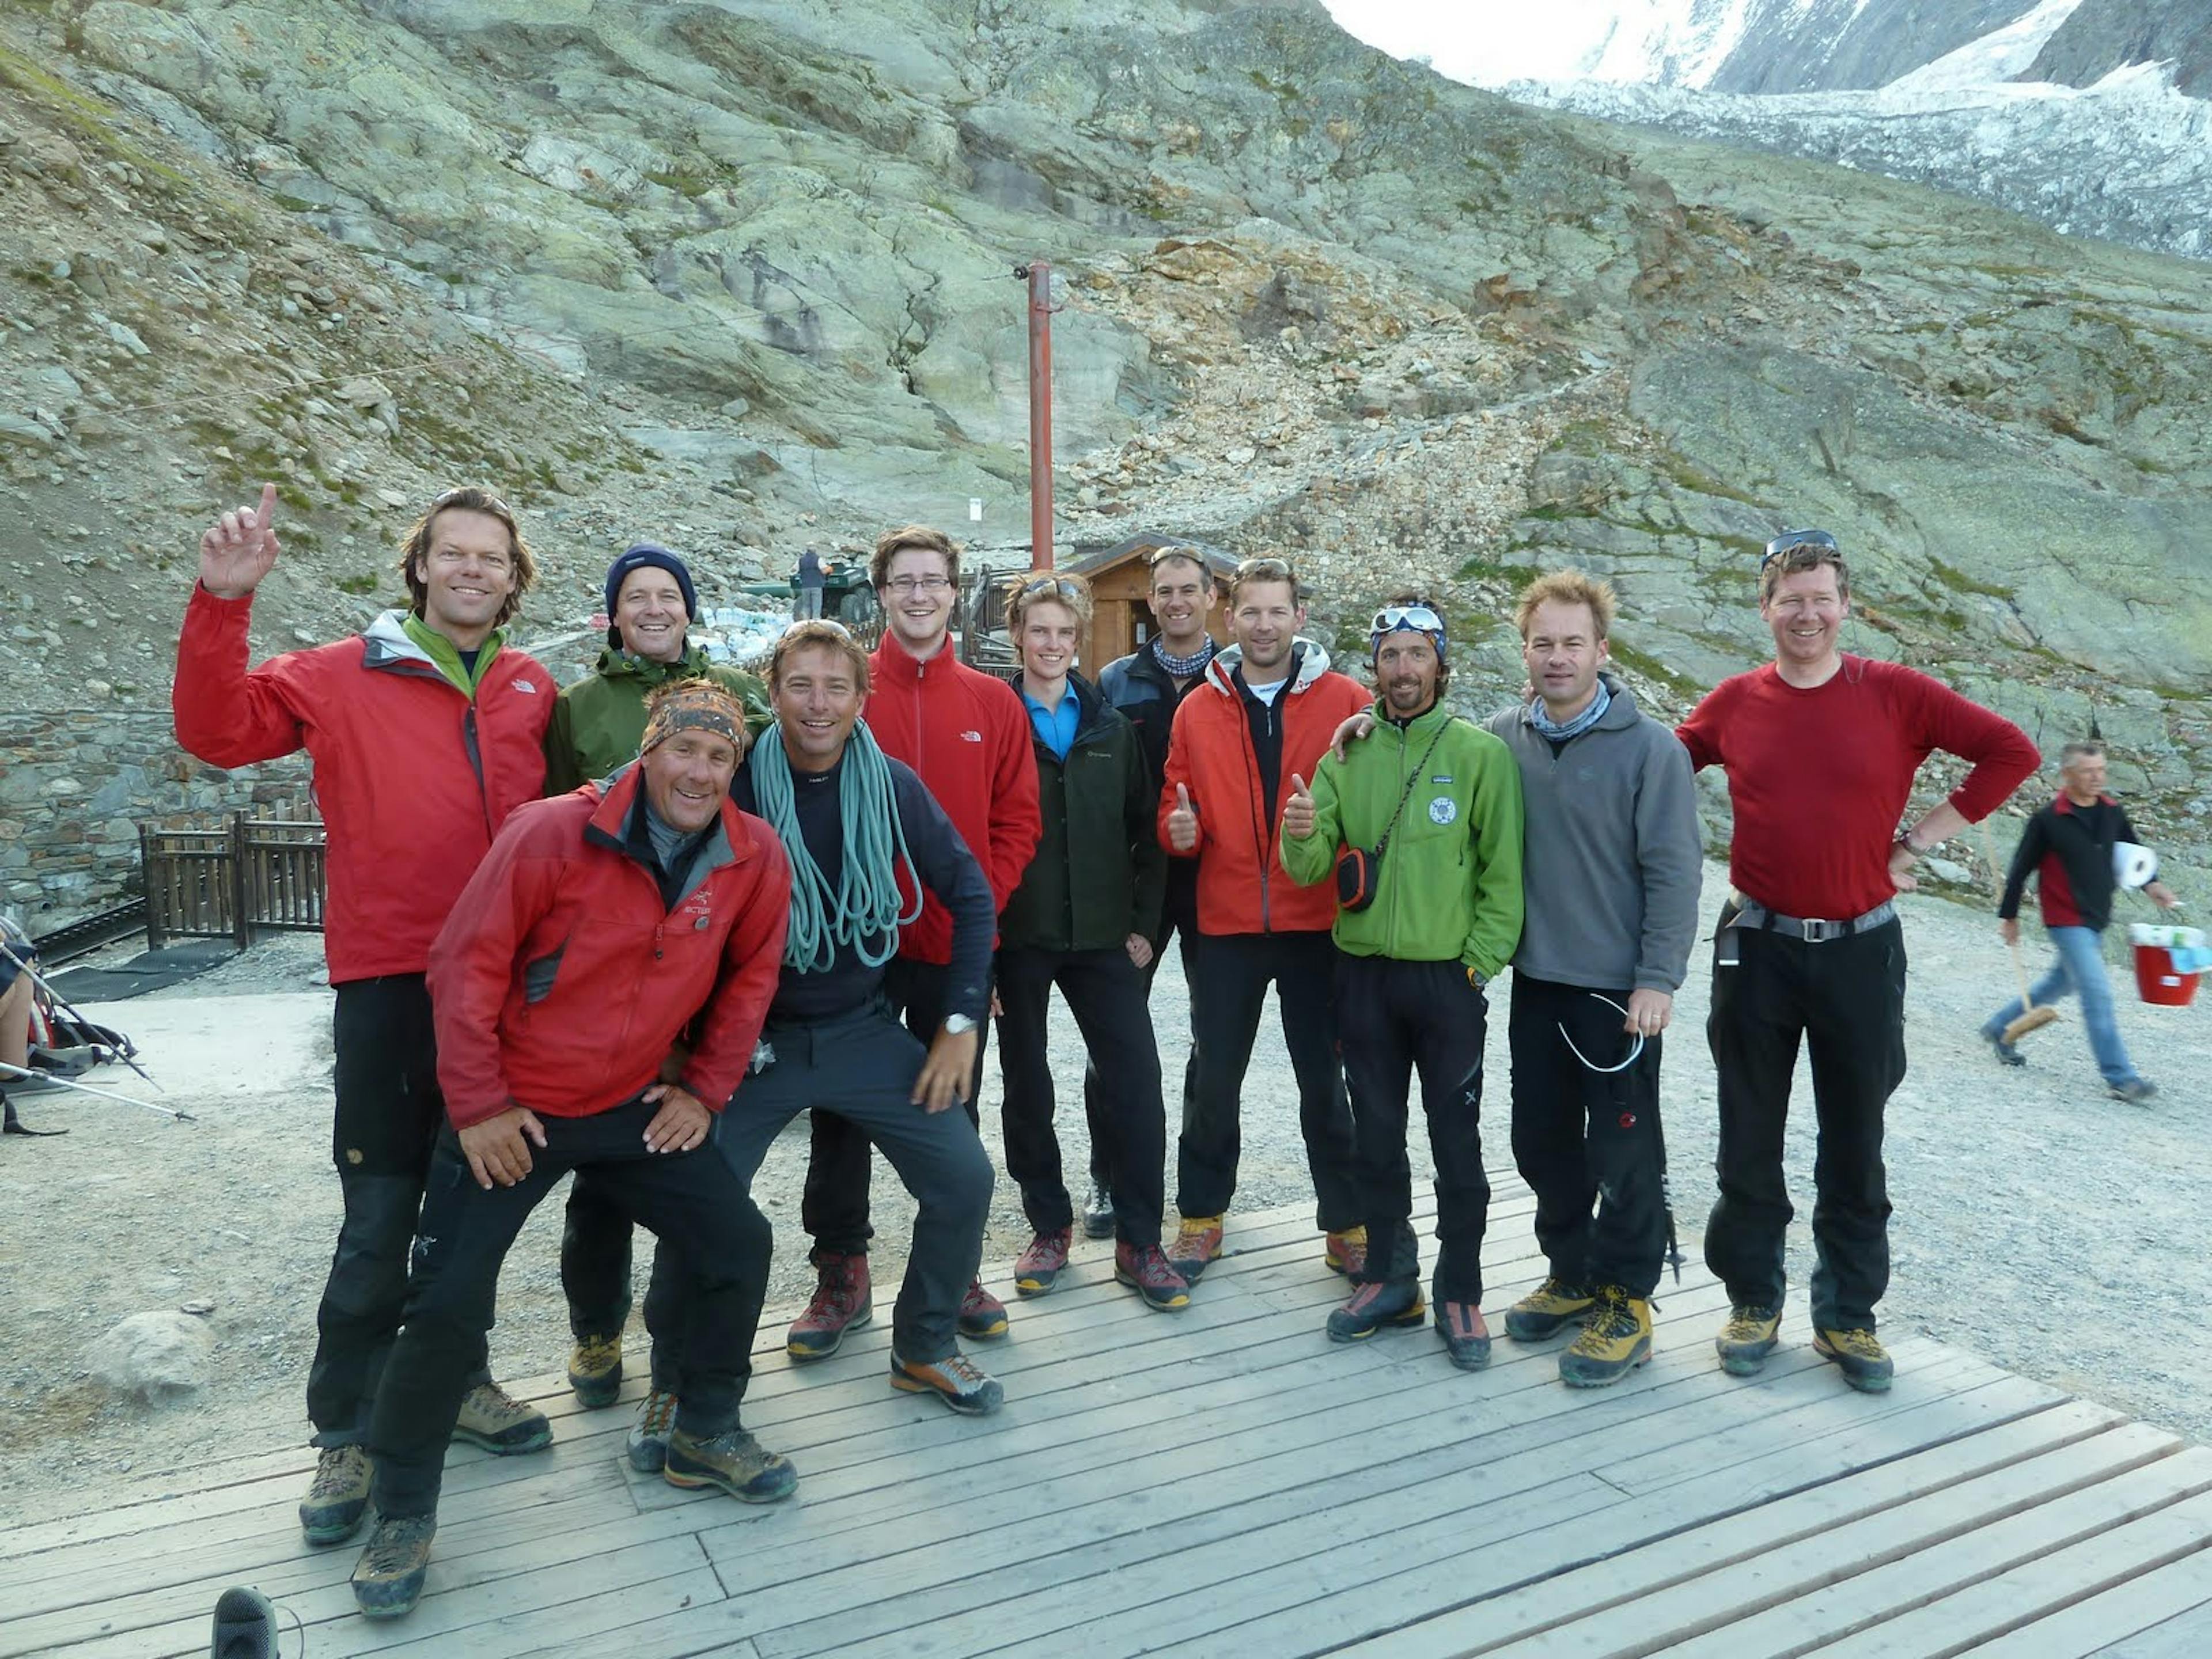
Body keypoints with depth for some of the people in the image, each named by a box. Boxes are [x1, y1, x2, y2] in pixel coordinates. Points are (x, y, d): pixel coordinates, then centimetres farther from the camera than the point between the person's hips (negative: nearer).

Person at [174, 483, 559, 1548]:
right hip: (388, 981, -3)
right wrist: (223, 601, -17)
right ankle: (346, 1433, 16)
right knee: (380, 1219, 1)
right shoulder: (344, 677, 0)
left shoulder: (534, 691, 7)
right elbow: (217, 731, -7)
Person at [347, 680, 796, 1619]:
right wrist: (478, 1105, -14)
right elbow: (466, 965, -15)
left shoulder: (755, 859, -9)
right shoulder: (552, 834, -20)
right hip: (510, 1114, -3)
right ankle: (404, 1513, 19)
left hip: (634, 1106, 4)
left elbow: (751, 976, 6)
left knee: (738, 1241, 1)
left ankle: (705, 1434, 24)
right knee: (448, 1305, -3)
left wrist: (705, 1088, 4)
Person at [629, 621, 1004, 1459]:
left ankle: (925, 1349, 21)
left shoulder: (893, 786, -6)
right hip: (752, 1038, -2)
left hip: (866, 1033, 2)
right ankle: (675, 1386, 16)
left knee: (964, 1178, -4)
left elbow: (970, 896, 1)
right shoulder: (735, 790, -13)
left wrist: (960, 1022, -1)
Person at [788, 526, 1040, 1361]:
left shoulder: (993, 702, 5)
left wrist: (982, 899, -7)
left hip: (956, 944, 1)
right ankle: (840, 1275, 22)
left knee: (953, 1110, 12)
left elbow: (1017, 819, 4)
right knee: (841, 1111, 7)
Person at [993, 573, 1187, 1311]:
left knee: (1137, 1081, -4)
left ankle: (1139, 1242, 8)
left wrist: (1142, 921, 3)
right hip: (1017, 936, -2)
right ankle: (1049, 1227, 26)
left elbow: (1145, 829, 10)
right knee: (1026, 1085, 9)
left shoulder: (1111, 728, 9)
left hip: (1103, 936, 2)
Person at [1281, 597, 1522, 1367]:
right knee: (1376, 1135, 13)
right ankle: (1388, 1277, 28)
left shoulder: (1480, 753, -4)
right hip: (1363, 974, 3)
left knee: (1457, 1140, 5)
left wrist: (1479, 962, -10)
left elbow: (1503, 873, -5)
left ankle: (1460, 1293, 19)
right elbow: (1311, 870, 1)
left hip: (1448, 977, -3)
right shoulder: (1345, 756, 5)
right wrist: (1302, 836, -21)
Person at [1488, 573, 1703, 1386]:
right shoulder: (1502, 738, 1)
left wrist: (1658, 980, -14)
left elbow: (1674, 871, -12)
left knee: (1623, 1150, 4)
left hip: (1618, 986, -5)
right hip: (1534, 981, 5)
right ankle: (1572, 1276, 32)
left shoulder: (1649, 747, -11)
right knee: (1542, 1140, 15)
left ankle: (1625, 1302, 20)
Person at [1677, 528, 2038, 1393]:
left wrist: (1921, 838, -3)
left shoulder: (1895, 693, -5)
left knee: (1854, 1145, 10)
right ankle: (1753, 1302, 26)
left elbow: (2010, 750, -1)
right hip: (1757, 947, 1)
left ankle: (1848, 1315, 25)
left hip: (1861, 949, -1)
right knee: (1750, 1142, 10)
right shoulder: (1734, 702, -1)